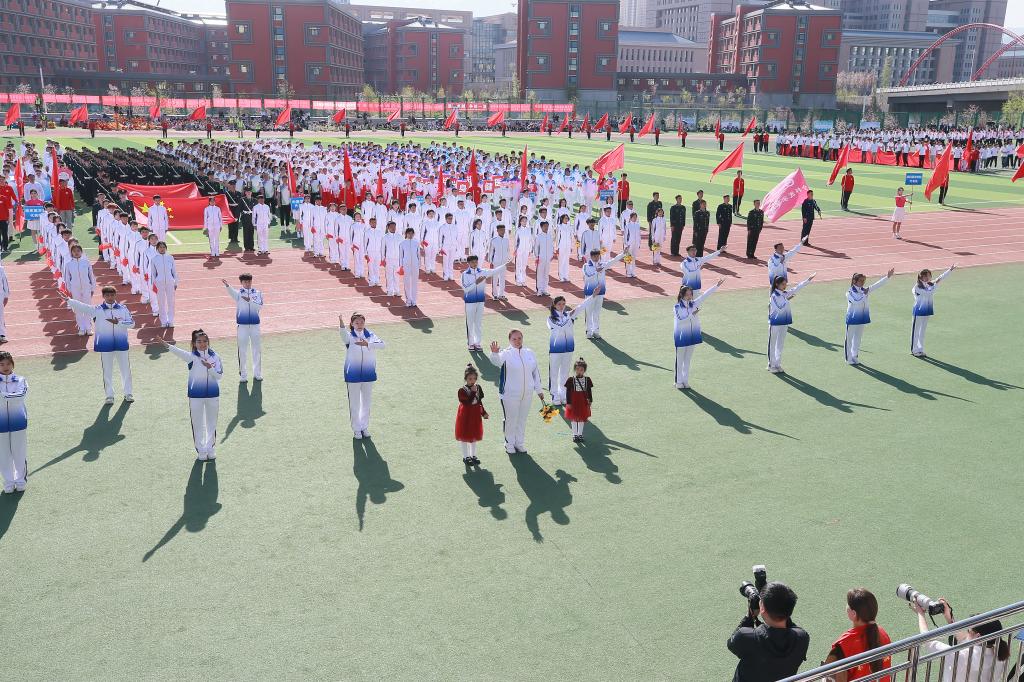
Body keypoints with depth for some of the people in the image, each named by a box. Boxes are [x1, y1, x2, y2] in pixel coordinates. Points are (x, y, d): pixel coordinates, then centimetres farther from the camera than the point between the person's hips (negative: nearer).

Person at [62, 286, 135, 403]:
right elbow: (82, 307, -7)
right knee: (107, 371, 6)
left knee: (125, 369, 8)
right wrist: (68, 300, -16)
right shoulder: (97, 310, 2)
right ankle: (109, 395, 17)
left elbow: (131, 323, -4)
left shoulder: (123, 309, 2)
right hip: (105, 345, 0)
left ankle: (128, 393, 21)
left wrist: (118, 322, -18)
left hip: (121, 344, 0)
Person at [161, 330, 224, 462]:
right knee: (198, 424, 8)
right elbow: (180, 352, -30)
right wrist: (168, 346, -48)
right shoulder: (192, 357, -9)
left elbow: (219, 376, -6)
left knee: (212, 423, 14)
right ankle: (201, 451, 23)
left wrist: (210, 368, -24)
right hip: (196, 395, -2)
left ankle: (210, 449, 30)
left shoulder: (215, 357, -2)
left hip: (213, 394, 2)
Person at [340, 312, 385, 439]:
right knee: (354, 403, 7)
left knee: (366, 402, 14)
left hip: (368, 374, 2)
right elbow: (344, 337, -34)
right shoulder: (350, 336, -8)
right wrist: (342, 323, -55)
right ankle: (356, 429, 22)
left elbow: (382, 344, -21)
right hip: (353, 375, -2)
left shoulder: (370, 336, -2)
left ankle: (365, 427, 30)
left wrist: (367, 344, -37)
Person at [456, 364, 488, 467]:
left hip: (475, 416, 5)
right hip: (465, 416, -5)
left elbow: (480, 402, 7)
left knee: (474, 436, 16)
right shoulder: (462, 391, -20)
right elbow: (468, 403, -30)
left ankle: (473, 455, 31)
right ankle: (466, 456, 22)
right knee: (464, 436, 8)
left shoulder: (478, 388, -4)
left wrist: (484, 413, 3)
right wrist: (473, 392, -34)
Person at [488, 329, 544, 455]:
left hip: (527, 394, 4)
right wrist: (494, 353, -53)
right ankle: (509, 444, 22)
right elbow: (496, 361, -30)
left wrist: (539, 390, 15)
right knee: (510, 419, 5)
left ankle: (520, 442, 30)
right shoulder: (506, 353, -9)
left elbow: (535, 372, 13)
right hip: (510, 394, -4)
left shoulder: (529, 353, 6)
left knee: (522, 419, 15)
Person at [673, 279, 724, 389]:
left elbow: (705, 295, 0)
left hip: (692, 336, 5)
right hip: (681, 337, -5)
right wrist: (692, 314, -21)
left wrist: (716, 285, -2)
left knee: (688, 359, 13)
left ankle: (685, 380, 22)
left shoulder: (693, 304, 1)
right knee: (680, 360, 6)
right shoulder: (677, 307, -12)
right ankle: (678, 381, 16)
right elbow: (680, 321, -19)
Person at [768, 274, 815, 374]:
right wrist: (787, 299, -23)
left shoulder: (785, 294, 4)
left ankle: (777, 365, 22)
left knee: (780, 345, 13)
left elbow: (797, 288, 6)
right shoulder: (774, 296, -16)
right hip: (775, 324, -7)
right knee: (772, 345, 5)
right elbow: (780, 308, -23)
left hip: (784, 323, 7)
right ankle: (771, 365, 13)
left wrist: (808, 279, 5)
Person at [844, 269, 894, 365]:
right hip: (852, 319, -6)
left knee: (858, 338, 15)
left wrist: (887, 276, -9)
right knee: (849, 339, 4)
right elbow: (856, 301, -29)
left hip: (861, 318, 6)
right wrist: (864, 294, -21)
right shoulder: (849, 292, -13)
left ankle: (854, 357, 26)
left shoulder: (865, 290, 4)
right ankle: (849, 358, 12)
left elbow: (877, 285, -2)